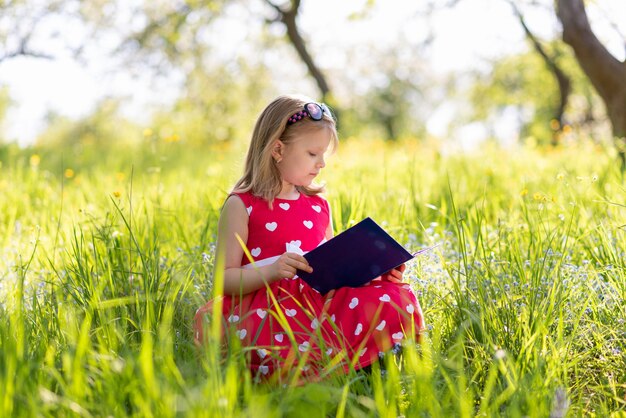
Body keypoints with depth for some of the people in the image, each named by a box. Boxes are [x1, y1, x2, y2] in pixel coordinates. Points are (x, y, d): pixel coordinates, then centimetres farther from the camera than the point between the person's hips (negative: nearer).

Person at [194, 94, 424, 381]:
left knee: (396, 298, -18)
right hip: (264, 310, -6)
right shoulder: (242, 206, 2)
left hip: (318, 301, 6)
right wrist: (270, 271, -20)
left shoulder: (319, 206, 19)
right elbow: (224, 279, -2)